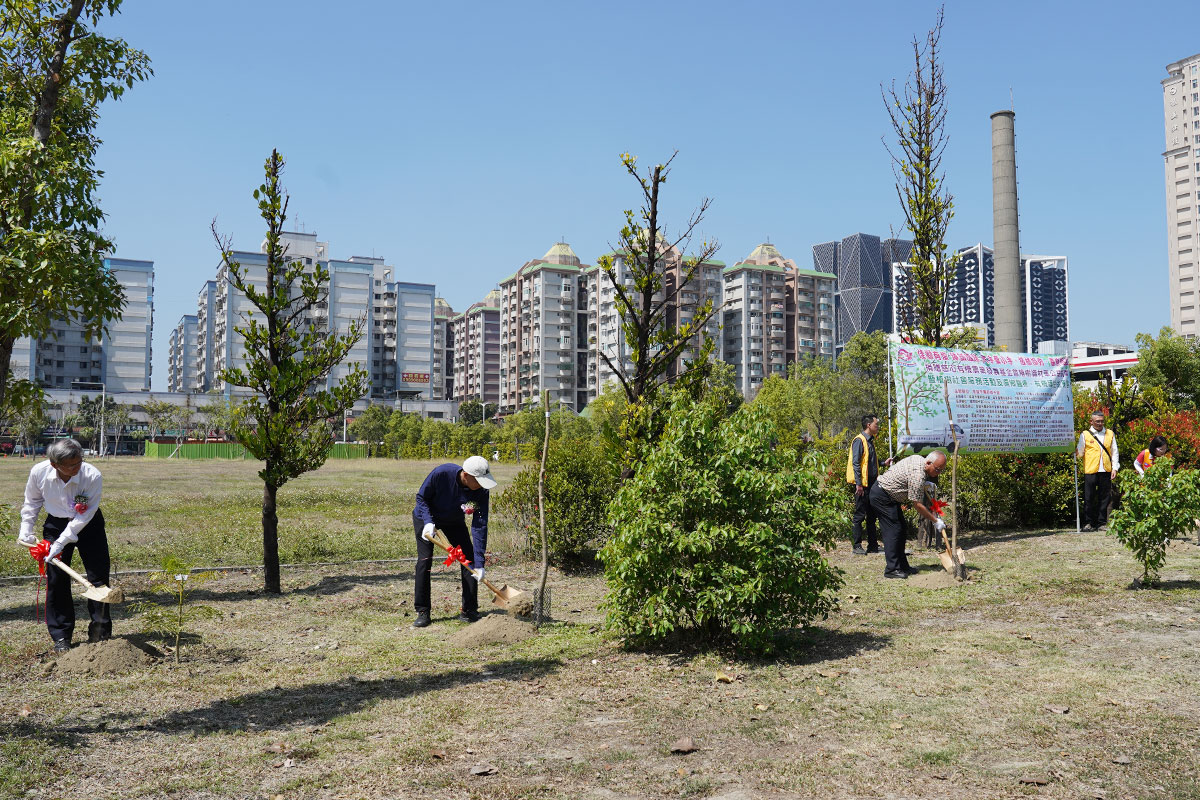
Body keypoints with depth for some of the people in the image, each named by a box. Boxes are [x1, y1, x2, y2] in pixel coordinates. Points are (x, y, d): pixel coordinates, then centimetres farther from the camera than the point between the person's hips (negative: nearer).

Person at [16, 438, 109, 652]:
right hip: (56, 523, 2)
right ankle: (61, 637, 10)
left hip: (88, 525, -2)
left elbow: (85, 515, -25)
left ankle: (100, 633, 9)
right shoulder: (39, 472, -21)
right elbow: (32, 502, 1)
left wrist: (61, 542, -27)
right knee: (57, 580, -1)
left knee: (99, 577, -3)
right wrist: (26, 530, -1)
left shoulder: (92, 476, -29)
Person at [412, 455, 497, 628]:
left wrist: (479, 563, -33)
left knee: (469, 560, -7)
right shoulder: (441, 473, -36)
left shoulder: (481, 491, -30)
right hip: (426, 517, -2)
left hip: (454, 522, 2)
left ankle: (469, 611, 5)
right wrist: (428, 522, -34)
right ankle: (422, 612, -1)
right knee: (424, 560, -12)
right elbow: (421, 497, -19)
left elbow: (479, 526, -28)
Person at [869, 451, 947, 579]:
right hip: (882, 496, -11)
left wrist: (926, 485, 8)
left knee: (900, 529, 11)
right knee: (893, 531, -11)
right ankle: (892, 569, -9)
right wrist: (935, 521, -13)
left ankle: (902, 565, 15)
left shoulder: (918, 459, 3)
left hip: (889, 495, 11)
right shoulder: (917, 475, -27)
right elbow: (917, 504, -21)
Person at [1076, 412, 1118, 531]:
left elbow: (1114, 452, 15)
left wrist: (1115, 468, 5)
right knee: (1089, 498, -1)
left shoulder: (1110, 434, 14)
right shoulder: (1085, 435, 7)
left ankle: (1102, 523, 11)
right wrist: (1076, 453, -17)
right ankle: (1088, 523, 7)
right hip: (1090, 471, -2)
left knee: (1104, 498, 4)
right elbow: (1080, 452, 6)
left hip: (1106, 471, 2)